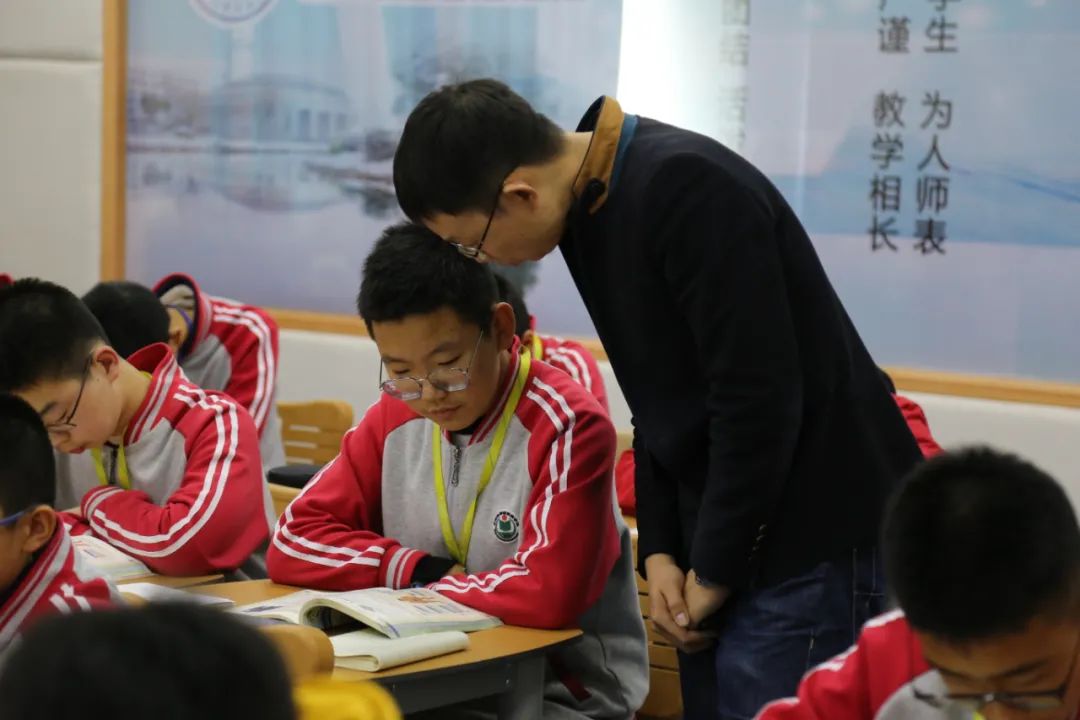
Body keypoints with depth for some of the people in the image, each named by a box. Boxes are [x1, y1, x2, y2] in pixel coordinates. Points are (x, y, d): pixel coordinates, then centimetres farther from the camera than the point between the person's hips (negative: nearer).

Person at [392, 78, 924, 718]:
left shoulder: (689, 191, -22)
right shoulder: (590, 203, 6)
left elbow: (761, 401, -23)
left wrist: (714, 573, -13)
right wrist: (660, 550, 2)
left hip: (818, 539, -9)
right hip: (721, 543, 9)